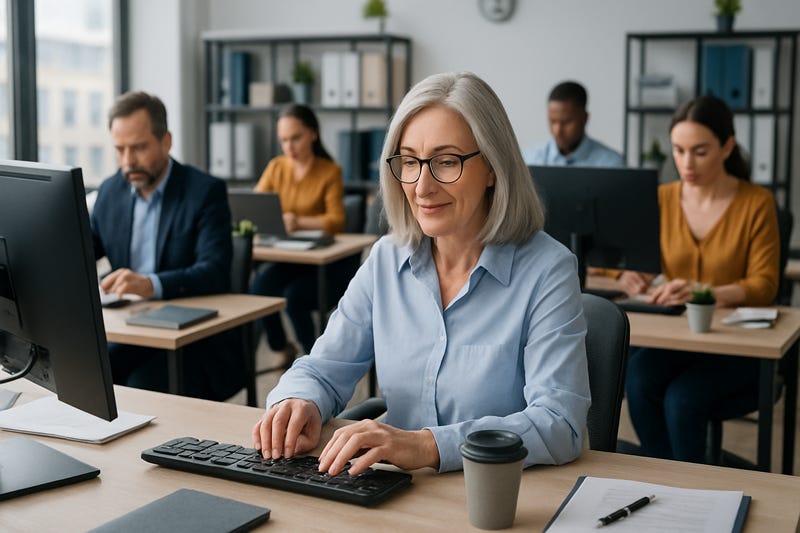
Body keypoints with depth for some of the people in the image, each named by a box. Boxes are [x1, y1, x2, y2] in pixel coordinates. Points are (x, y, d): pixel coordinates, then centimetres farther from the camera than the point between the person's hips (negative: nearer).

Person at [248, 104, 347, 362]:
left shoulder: (330, 171, -7)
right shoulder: (276, 167, 5)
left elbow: (336, 221, -18)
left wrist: (299, 222, -36)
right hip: (286, 257, 4)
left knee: (294, 295, -29)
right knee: (259, 286, -24)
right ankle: (283, 348, 4)